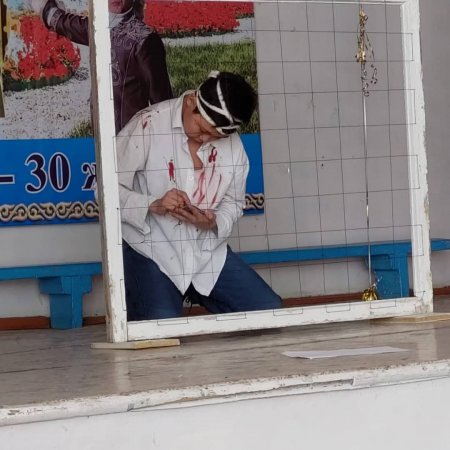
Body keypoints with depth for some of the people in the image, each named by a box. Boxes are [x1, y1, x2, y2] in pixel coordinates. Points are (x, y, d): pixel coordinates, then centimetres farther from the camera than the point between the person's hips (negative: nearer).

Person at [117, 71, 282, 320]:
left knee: (270, 310, -3)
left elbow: (233, 203, 9)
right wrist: (152, 205, -28)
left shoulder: (232, 144, 0)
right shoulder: (147, 126, -14)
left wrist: (214, 223, -14)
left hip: (207, 253, 5)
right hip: (151, 251, -5)